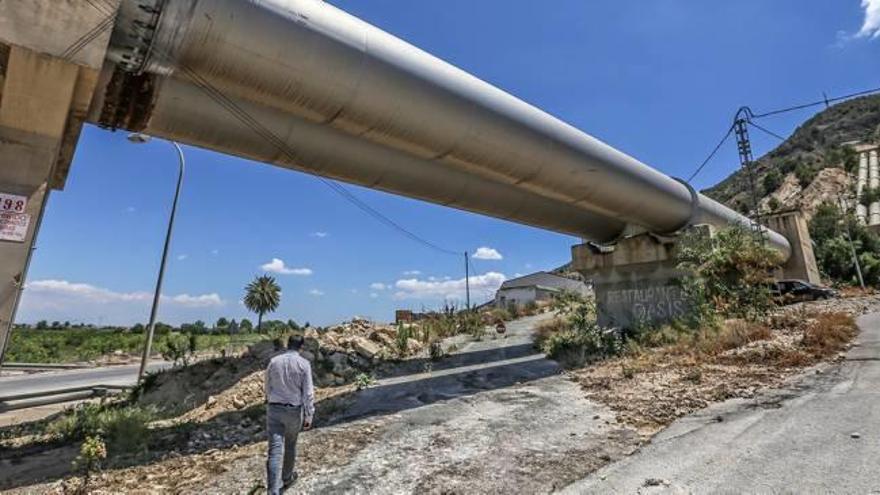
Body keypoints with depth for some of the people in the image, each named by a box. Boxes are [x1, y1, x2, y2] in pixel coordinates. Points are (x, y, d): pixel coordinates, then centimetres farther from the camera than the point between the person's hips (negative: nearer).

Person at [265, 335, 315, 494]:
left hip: (274, 410, 1)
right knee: (290, 445, 21)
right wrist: (309, 416, -5)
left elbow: (268, 387, 11)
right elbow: (308, 392, -12)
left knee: (275, 449, -2)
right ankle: (287, 478, 41)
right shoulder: (304, 364, -12)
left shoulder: (274, 361, -2)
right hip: (294, 411, -1)